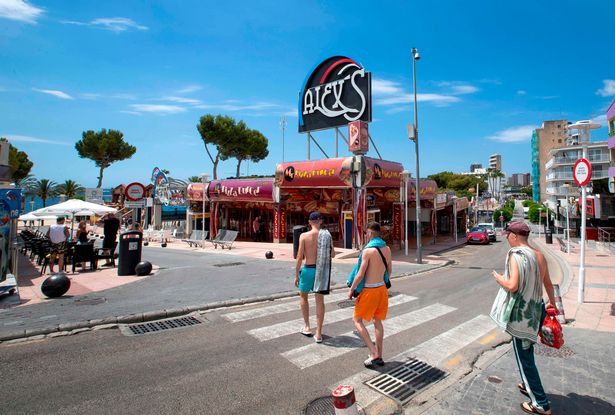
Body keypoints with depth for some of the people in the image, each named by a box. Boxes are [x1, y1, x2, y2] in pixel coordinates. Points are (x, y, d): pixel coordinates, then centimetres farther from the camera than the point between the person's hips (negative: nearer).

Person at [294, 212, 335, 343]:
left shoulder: (304, 236, -10)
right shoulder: (326, 235, -2)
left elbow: (300, 257, -11)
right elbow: (332, 255, 5)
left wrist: (296, 274, -3)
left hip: (308, 269, -2)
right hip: (321, 270, 2)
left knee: (303, 296, 21)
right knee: (320, 300, 8)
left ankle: (307, 327, 25)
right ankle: (318, 333, 13)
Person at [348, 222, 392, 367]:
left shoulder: (368, 250, -21)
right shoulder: (387, 249, 1)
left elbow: (360, 274, -19)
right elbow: (389, 270, 11)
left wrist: (351, 289, -7)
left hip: (369, 290, -7)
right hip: (382, 288, 7)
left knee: (357, 320, 8)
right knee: (377, 321, 18)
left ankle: (374, 353, 4)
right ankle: (379, 356, 25)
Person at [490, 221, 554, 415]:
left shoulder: (516, 255, -21)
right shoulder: (538, 255, 4)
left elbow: (512, 285, -27)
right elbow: (548, 283, 15)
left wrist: (498, 278, -8)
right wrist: (552, 302, 29)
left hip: (521, 314, -8)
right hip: (536, 310, 8)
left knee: (524, 357, 6)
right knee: (526, 352, 25)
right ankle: (529, 385, 41)